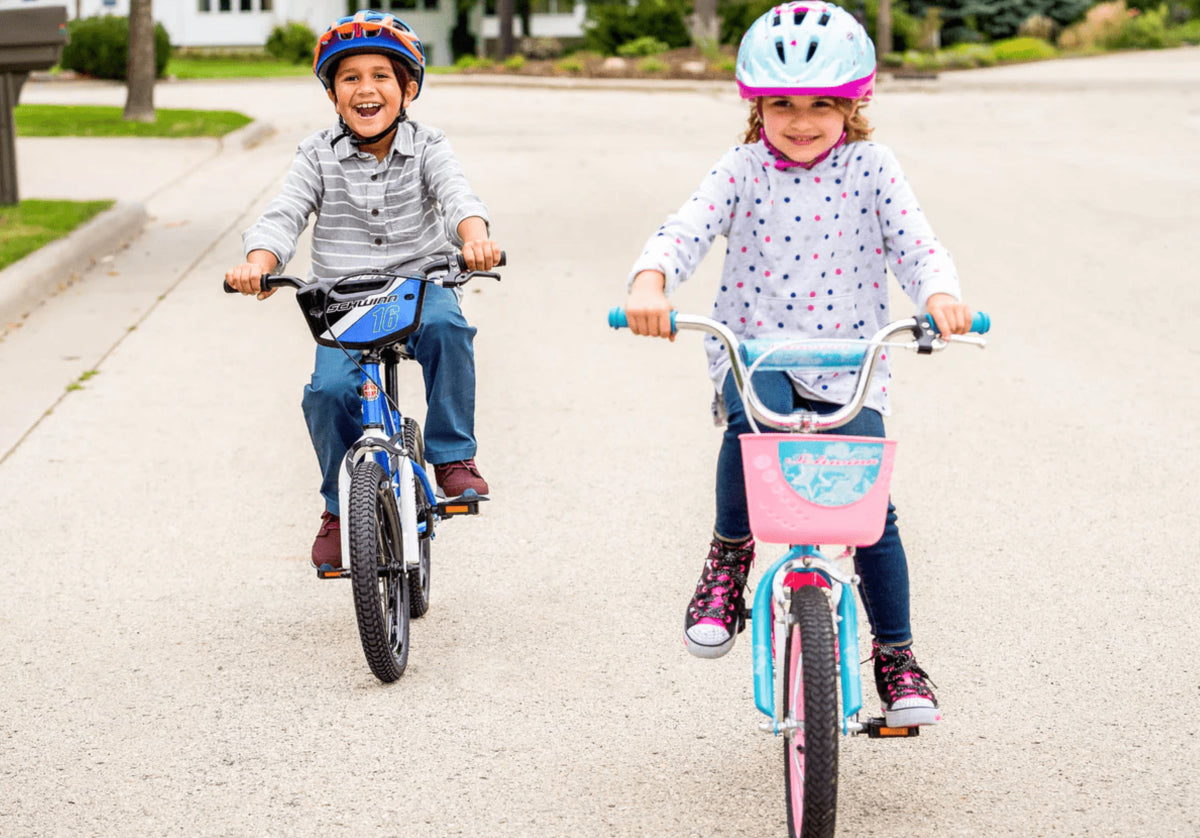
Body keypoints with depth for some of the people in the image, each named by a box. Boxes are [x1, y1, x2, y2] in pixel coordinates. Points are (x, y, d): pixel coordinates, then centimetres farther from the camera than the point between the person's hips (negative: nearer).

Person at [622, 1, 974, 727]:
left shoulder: (871, 169, 0)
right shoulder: (743, 170, -1)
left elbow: (916, 244, -9)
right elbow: (684, 232, -14)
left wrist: (939, 294, -32)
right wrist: (650, 283, -37)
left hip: (849, 366, 1)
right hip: (752, 350, -1)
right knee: (754, 420, -36)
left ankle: (897, 653, 11)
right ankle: (729, 558, -10)